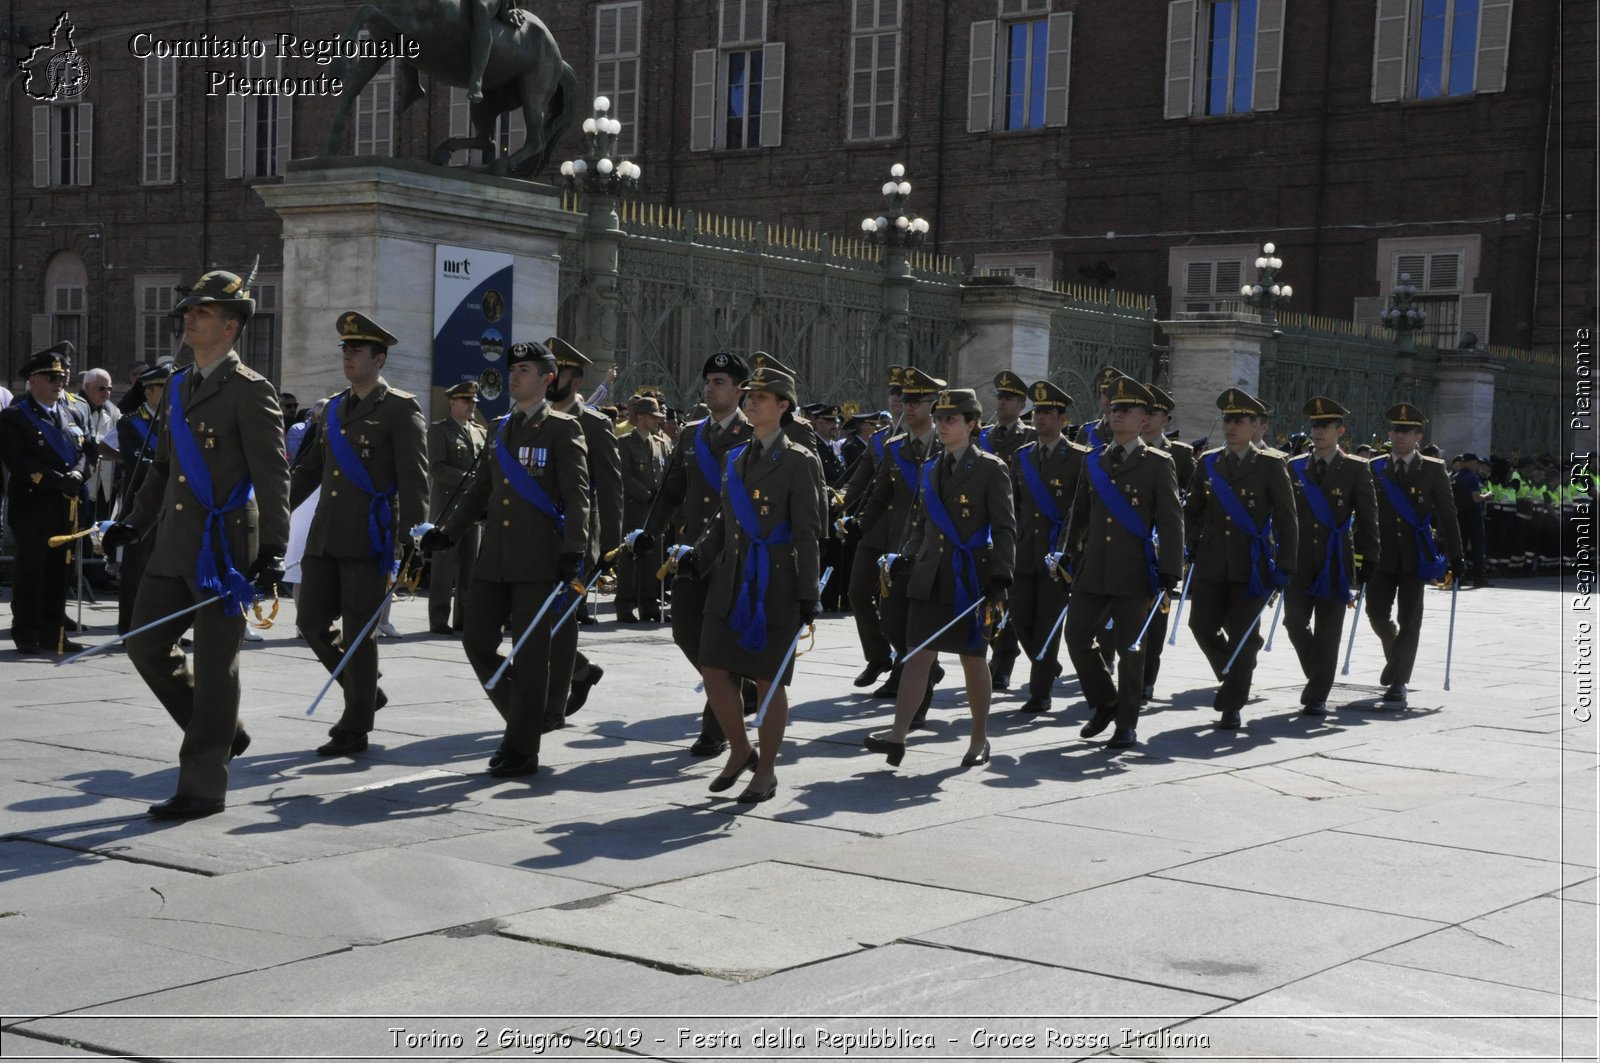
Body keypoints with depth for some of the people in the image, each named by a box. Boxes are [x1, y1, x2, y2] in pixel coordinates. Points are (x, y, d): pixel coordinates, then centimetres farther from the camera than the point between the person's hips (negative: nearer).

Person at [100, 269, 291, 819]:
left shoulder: (251, 391, -9)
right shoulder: (179, 387, 15)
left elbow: (272, 477, -13)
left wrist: (272, 551, -20)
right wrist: (136, 522, 19)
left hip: (224, 547, -8)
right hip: (173, 547, 8)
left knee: (213, 668, -1)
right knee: (146, 645, 10)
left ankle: (203, 786, 6)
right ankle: (223, 732, 27)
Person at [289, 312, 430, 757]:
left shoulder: (401, 410, -5)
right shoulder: (333, 409, 16)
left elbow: (414, 482, -11)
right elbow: (309, 470, 23)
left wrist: (411, 542, -18)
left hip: (369, 540, -7)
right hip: (325, 537, 7)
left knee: (358, 634, -2)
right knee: (312, 623, 7)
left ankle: (354, 729, 9)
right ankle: (365, 693, 27)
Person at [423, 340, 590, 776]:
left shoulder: (562, 429, -3)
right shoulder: (501, 429, 17)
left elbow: (577, 496, -10)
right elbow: (480, 490, 21)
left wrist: (574, 551, -21)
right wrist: (447, 531, 10)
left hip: (539, 560, -6)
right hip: (494, 558, 7)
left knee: (530, 654, -1)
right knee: (478, 641, 5)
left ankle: (523, 749, 8)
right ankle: (522, 719, 24)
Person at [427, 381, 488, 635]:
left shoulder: (480, 432, 17)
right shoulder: (438, 429, -1)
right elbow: (436, 468, -12)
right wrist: (467, 478, -21)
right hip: (448, 506, -6)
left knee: (469, 565, 6)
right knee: (444, 566, -4)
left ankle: (464, 618, 11)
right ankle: (439, 620, -1)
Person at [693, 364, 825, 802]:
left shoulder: (799, 462, -4)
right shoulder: (734, 458, 14)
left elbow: (807, 534, -8)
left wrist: (809, 597, -11)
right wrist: (698, 554, 1)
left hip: (775, 585, -6)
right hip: (730, 582, 6)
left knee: (769, 680, 2)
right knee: (715, 670, 2)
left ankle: (766, 770, 14)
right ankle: (740, 751, 23)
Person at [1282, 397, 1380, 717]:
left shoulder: (1356, 469, 1)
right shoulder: (1294, 468, 8)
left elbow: (1368, 518, 1)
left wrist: (1368, 561, -5)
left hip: (1336, 562, -2)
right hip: (1299, 560, 2)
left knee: (1327, 631, 0)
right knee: (1295, 622, -2)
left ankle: (1317, 696, 6)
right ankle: (1316, 677, 22)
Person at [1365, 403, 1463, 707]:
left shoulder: (1434, 470, 2)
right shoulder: (1374, 469, 7)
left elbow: (1447, 515, 2)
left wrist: (1455, 557, -1)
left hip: (1416, 555, -2)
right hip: (1383, 554, 2)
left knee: (1409, 621, -2)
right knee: (1377, 611, -1)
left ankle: (1398, 683, 3)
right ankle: (1397, 655, 29)